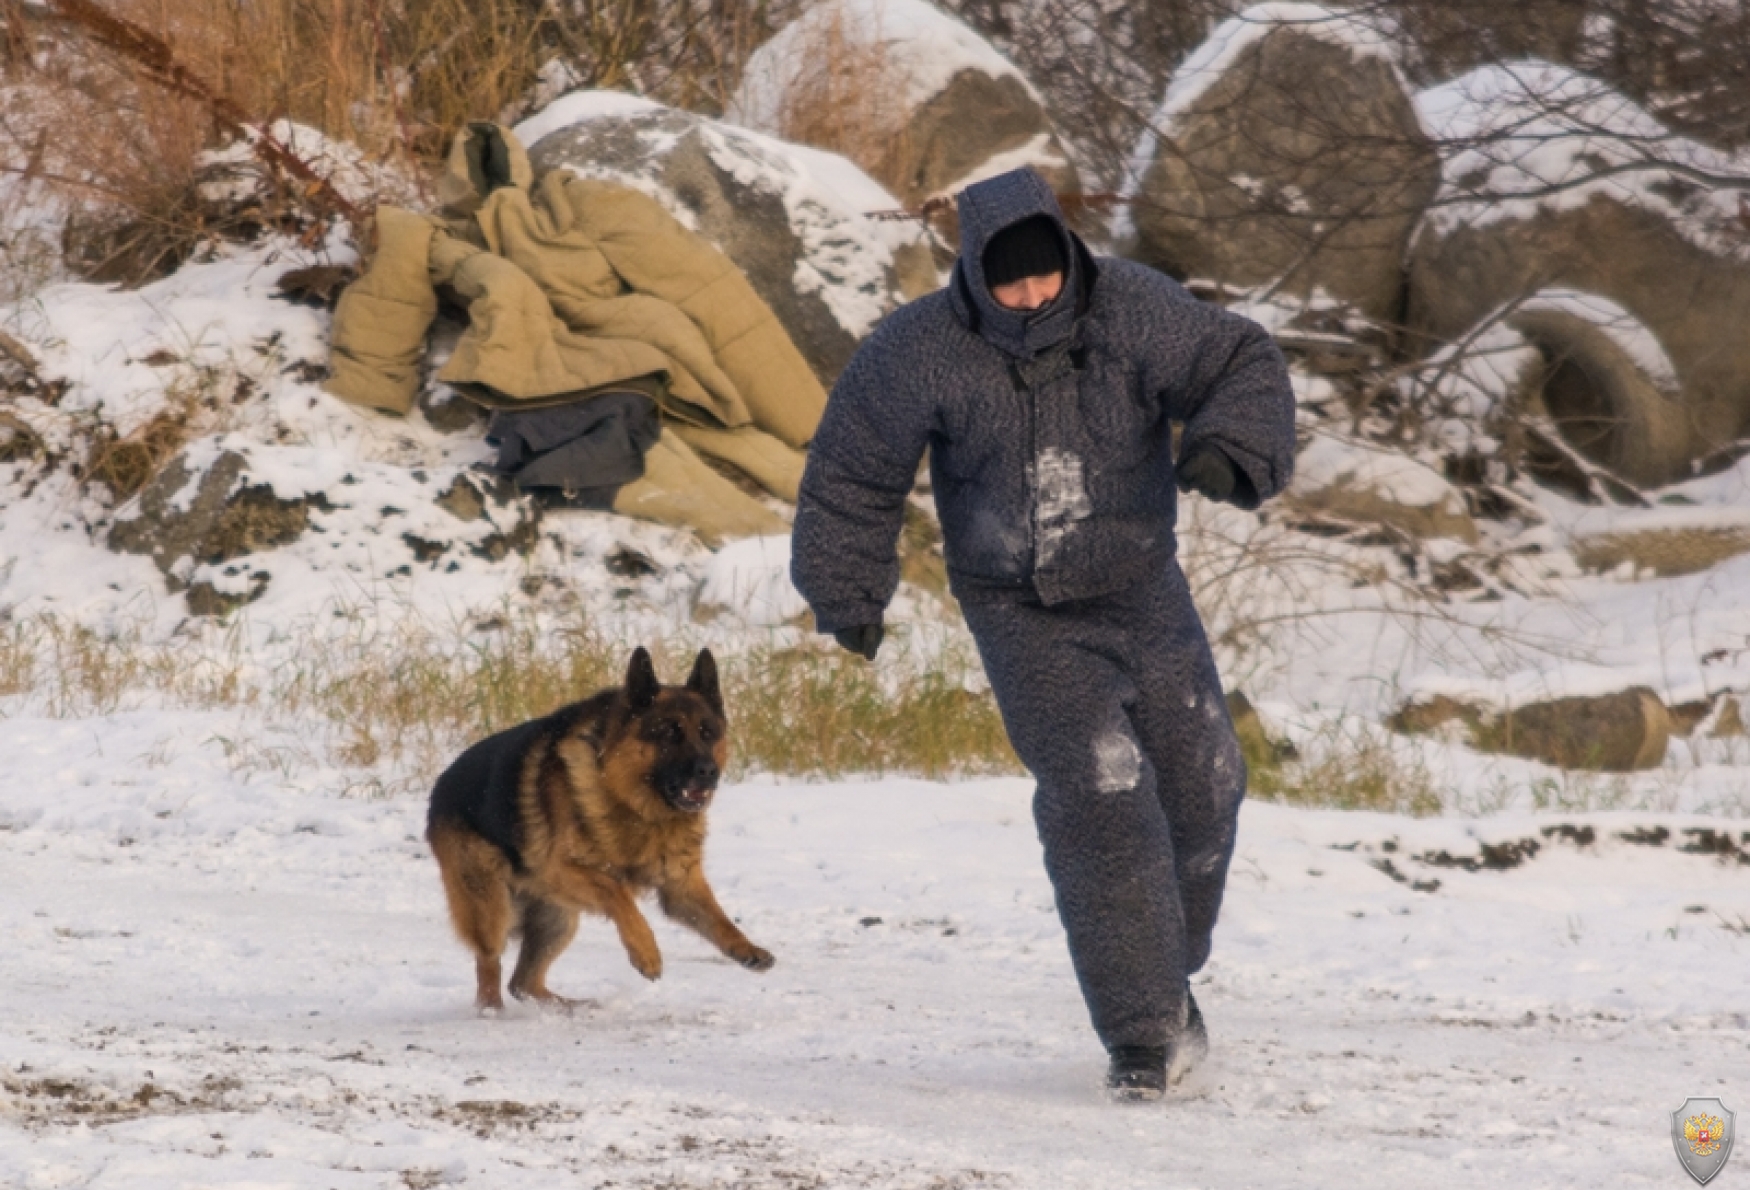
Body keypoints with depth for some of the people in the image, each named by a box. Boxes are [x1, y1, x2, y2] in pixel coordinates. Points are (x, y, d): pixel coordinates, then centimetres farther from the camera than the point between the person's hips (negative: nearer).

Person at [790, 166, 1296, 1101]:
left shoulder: (1133, 311, -15)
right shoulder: (924, 352, -17)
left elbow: (1242, 366, -11)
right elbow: (855, 472, -4)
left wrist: (1229, 452, -32)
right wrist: (849, 594, 2)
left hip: (1143, 594, 3)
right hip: (1022, 612, -3)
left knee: (1200, 788, 9)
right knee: (1099, 798, -18)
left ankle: (1166, 966, 36)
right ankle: (1143, 1031, -12)